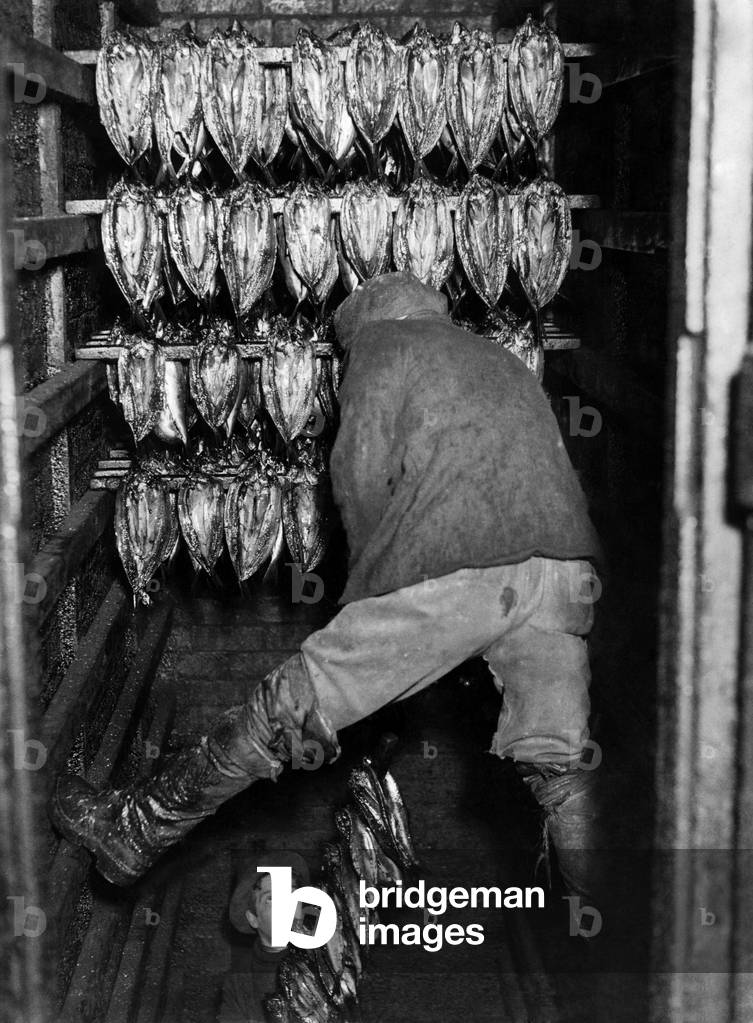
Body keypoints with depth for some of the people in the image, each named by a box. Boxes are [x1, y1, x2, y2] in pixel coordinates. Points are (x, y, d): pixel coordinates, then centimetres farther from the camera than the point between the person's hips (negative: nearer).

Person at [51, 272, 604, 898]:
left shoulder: (383, 341, 15)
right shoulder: (506, 360, 34)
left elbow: (361, 475, 2)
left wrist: (372, 577, 15)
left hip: (455, 570, -6)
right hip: (566, 574, 6)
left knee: (290, 708, 2)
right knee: (560, 761, 15)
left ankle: (134, 830, 13)